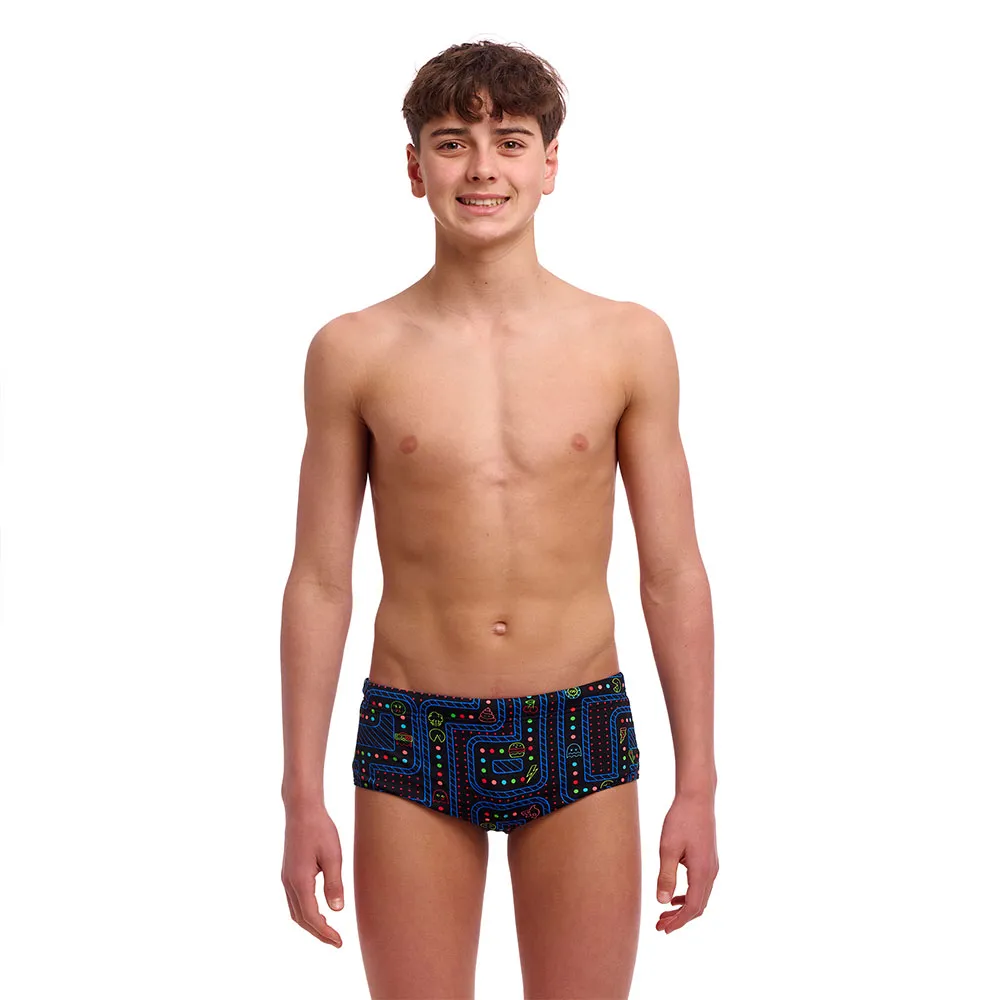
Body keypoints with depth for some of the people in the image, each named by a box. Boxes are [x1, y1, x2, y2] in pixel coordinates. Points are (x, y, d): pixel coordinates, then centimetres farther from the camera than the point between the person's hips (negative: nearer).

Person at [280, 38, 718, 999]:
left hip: (581, 738, 1)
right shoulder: (354, 352, -2)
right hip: (411, 742, 0)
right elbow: (319, 583, 2)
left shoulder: (629, 341, -1)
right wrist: (302, 799, 0)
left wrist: (696, 786, 1)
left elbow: (673, 576, 2)